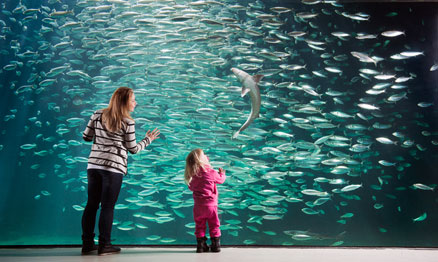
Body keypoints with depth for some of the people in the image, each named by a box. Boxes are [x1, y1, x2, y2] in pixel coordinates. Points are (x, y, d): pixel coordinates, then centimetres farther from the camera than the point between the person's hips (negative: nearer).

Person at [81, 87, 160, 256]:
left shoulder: (98, 114, 7)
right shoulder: (128, 122, -6)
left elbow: (86, 137, 11)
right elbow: (133, 149, -1)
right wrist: (147, 140, 14)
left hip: (93, 164, 5)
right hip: (113, 167, -5)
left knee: (91, 204, 12)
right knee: (107, 207, 3)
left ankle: (87, 243, 21)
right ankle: (104, 245, 11)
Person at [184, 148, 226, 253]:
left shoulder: (193, 176, -4)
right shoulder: (212, 173, -12)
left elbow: (191, 187, 11)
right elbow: (221, 180, 8)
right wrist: (222, 173, 29)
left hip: (198, 206, 2)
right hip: (211, 204, -2)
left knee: (199, 225, 15)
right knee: (214, 225, 12)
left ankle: (201, 245, 17)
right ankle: (215, 245, 16)